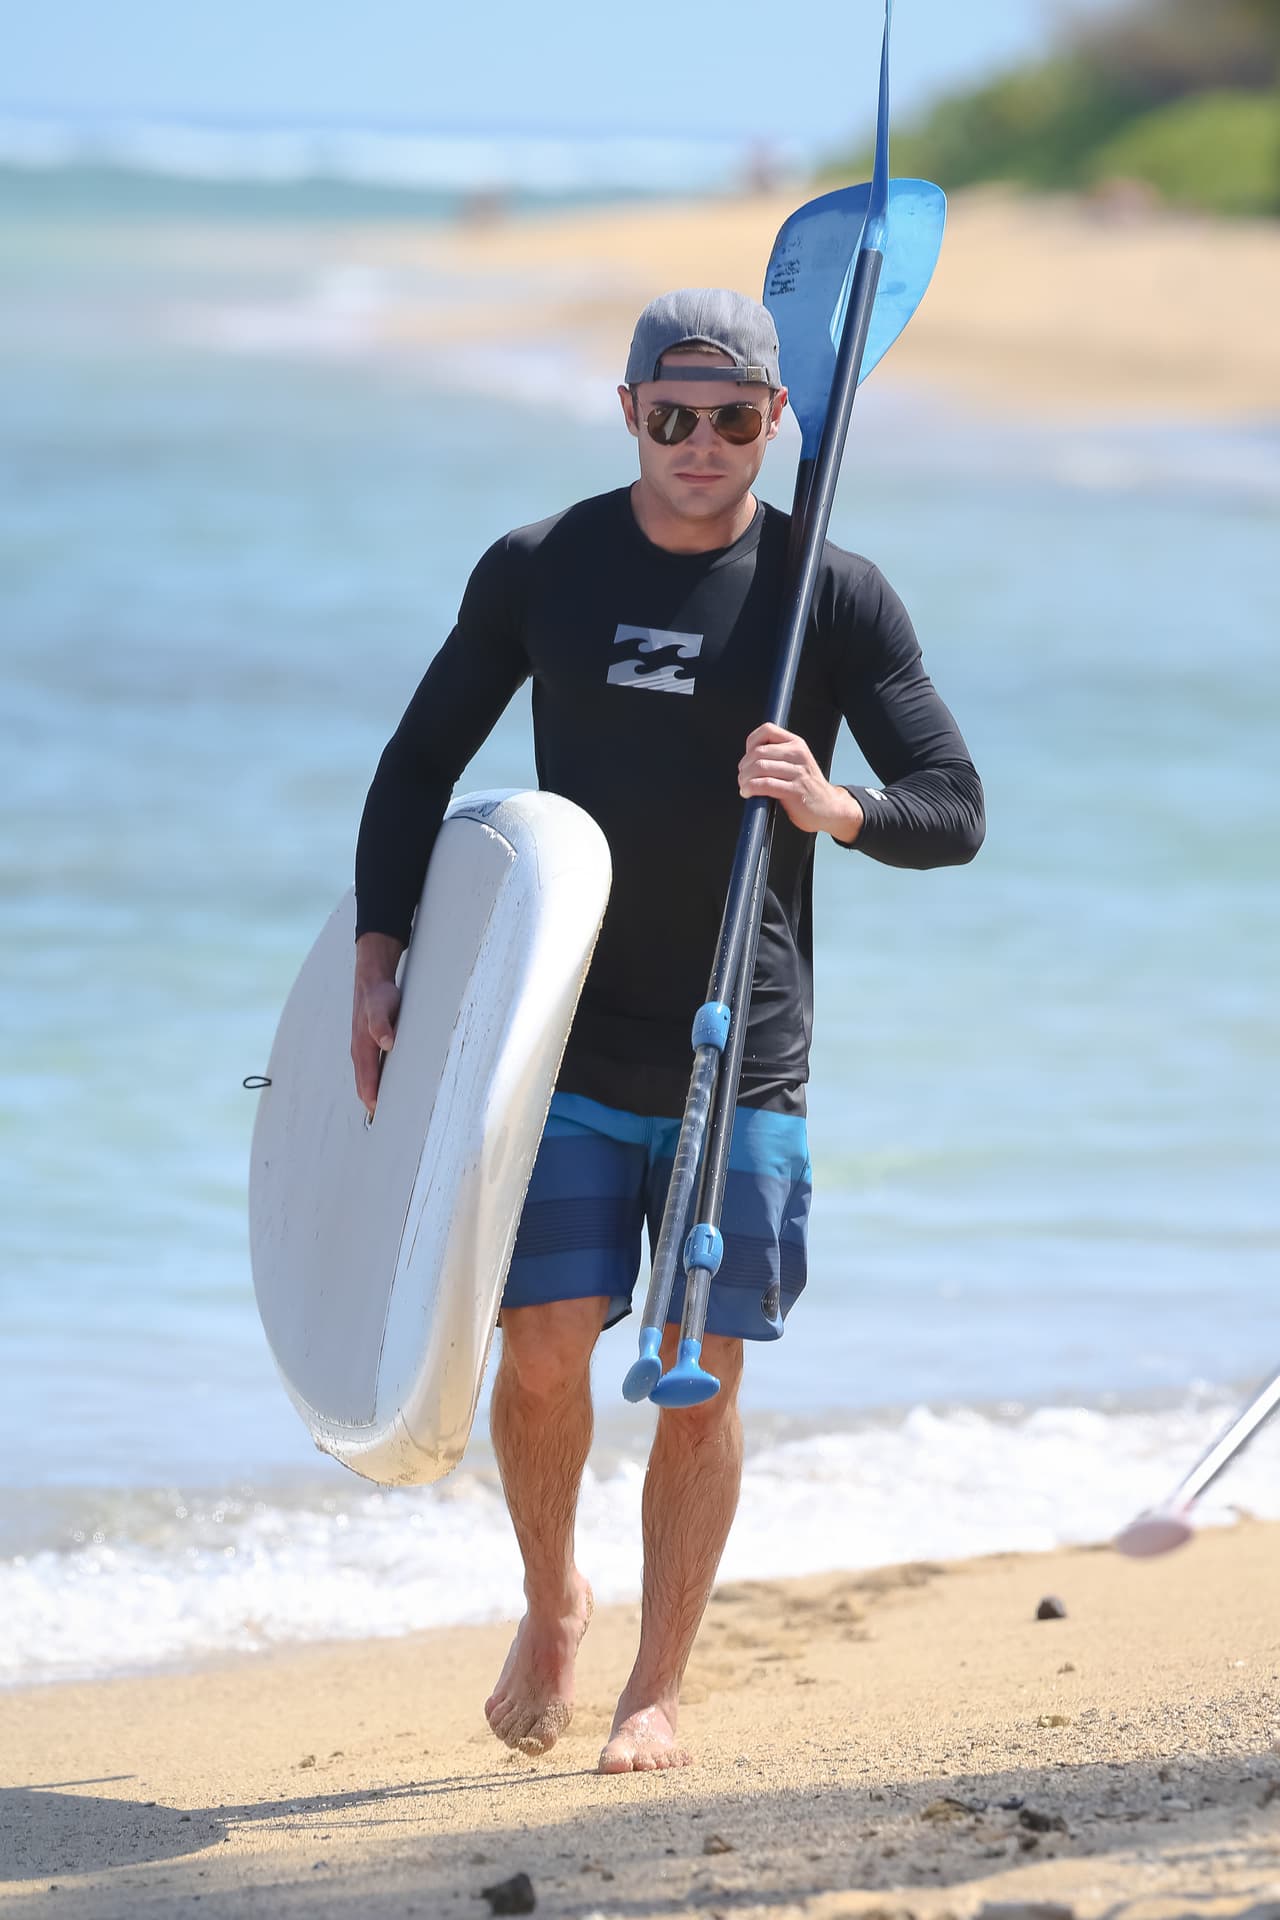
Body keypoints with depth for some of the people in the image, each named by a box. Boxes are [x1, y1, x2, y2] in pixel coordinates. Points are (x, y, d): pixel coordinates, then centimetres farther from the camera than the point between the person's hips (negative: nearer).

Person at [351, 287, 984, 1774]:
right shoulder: (539, 571, 2)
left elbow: (956, 815, -4)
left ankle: (657, 1691, 14)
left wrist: (833, 807, -25)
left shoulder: (837, 596, -2)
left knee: (701, 1379, 0)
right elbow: (420, 762, 12)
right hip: (565, 1045, 1)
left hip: (743, 1061, 0)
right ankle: (550, 1605, 21)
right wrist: (377, 959, 3)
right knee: (545, 1349, -7)